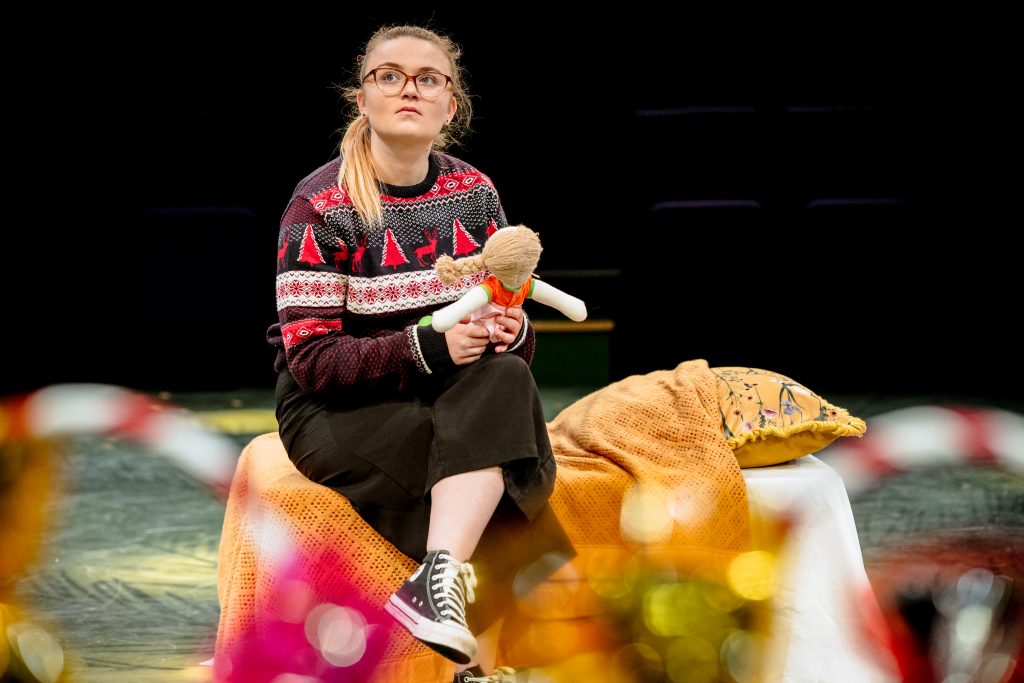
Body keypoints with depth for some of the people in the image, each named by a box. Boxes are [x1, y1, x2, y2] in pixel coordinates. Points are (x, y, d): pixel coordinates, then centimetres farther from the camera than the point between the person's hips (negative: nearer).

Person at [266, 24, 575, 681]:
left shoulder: (474, 194, 4)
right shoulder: (321, 206, -11)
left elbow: (509, 320, 9)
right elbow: (313, 361, -15)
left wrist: (511, 330, -18)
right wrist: (428, 348, -29)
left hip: (453, 400, 5)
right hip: (333, 412, -5)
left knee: (507, 380, -30)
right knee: (498, 486, -28)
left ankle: (438, 581, -36)